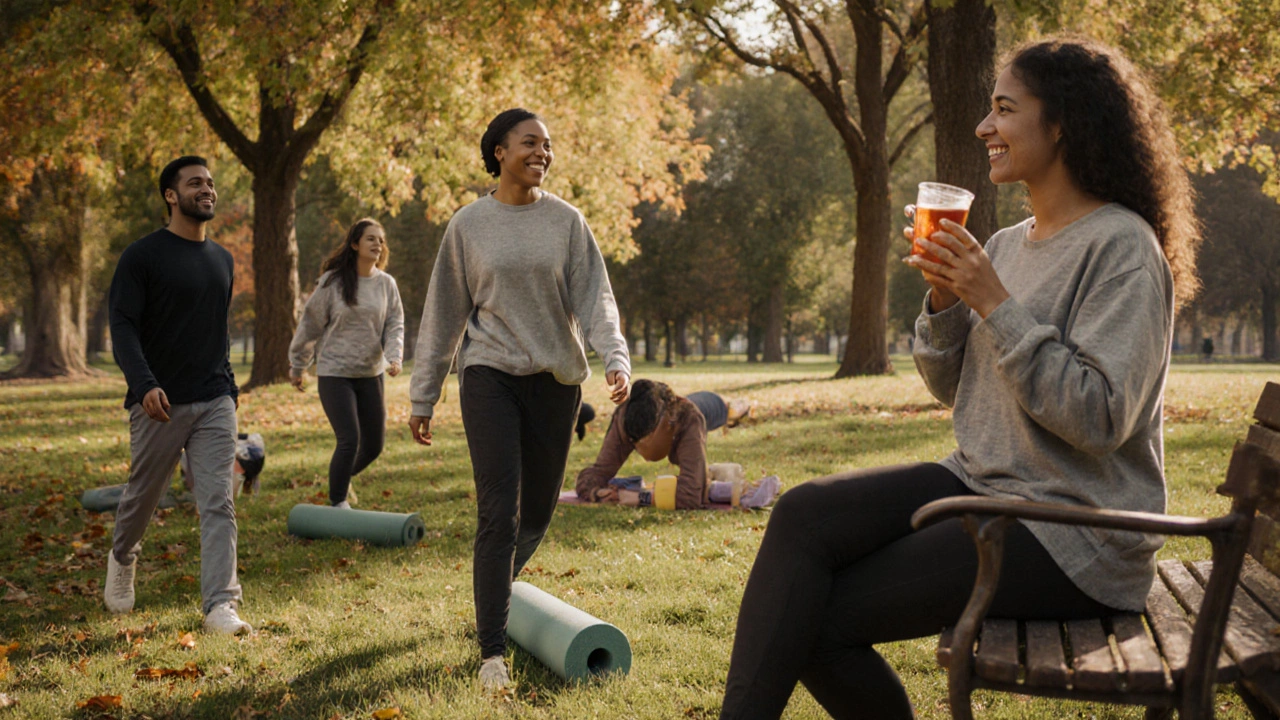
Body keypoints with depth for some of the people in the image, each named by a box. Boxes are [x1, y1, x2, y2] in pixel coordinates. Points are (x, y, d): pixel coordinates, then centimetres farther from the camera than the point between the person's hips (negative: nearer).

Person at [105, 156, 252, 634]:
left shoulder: (222, 260, 14)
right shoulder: (142, 256, -6)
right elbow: (122, 326, -12)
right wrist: (143, 383, -26)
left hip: (215, 404, 4)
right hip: (160, 405, -4)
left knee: (218, 504, -7)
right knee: (143, 495, 12)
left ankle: (220, 605, -10)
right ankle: (122, 560, 42)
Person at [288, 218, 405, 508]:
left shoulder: (386, 284, 4)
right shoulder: (332, 281, -6)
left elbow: (395, 325, 5)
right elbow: (310, 324, 2)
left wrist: (394, 357, -14)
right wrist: (297, 365, 8)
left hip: (371, 373, 5)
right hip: (334, 373, -4)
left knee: (373, 446, 8)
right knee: (349, 440, -15)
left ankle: (342, 479, 37)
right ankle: (338, 504, 0)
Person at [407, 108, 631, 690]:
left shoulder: (567, 221, 4)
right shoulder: (468, 225, 2)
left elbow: (594, 298, -3)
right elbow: (444, 315, 5)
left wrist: (616, 359, -21)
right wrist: (422, 399, 5)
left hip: (556, 380, 2)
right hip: (490, 376, -2)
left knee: (537, 513, 10)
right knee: (498, 512, -13)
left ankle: (495, 587, 41)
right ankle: (492, 652, -10)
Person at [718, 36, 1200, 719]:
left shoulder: (1121, 247, -12)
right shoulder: (1006, 245, 13)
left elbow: (1099, 418, -21)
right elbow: (952, 389, 17)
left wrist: (994, 304, -20)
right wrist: (944, 300, -2)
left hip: (1072, 528, -8)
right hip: (980, 484, 8)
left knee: (820, 619, -16)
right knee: (803, 514, -17)